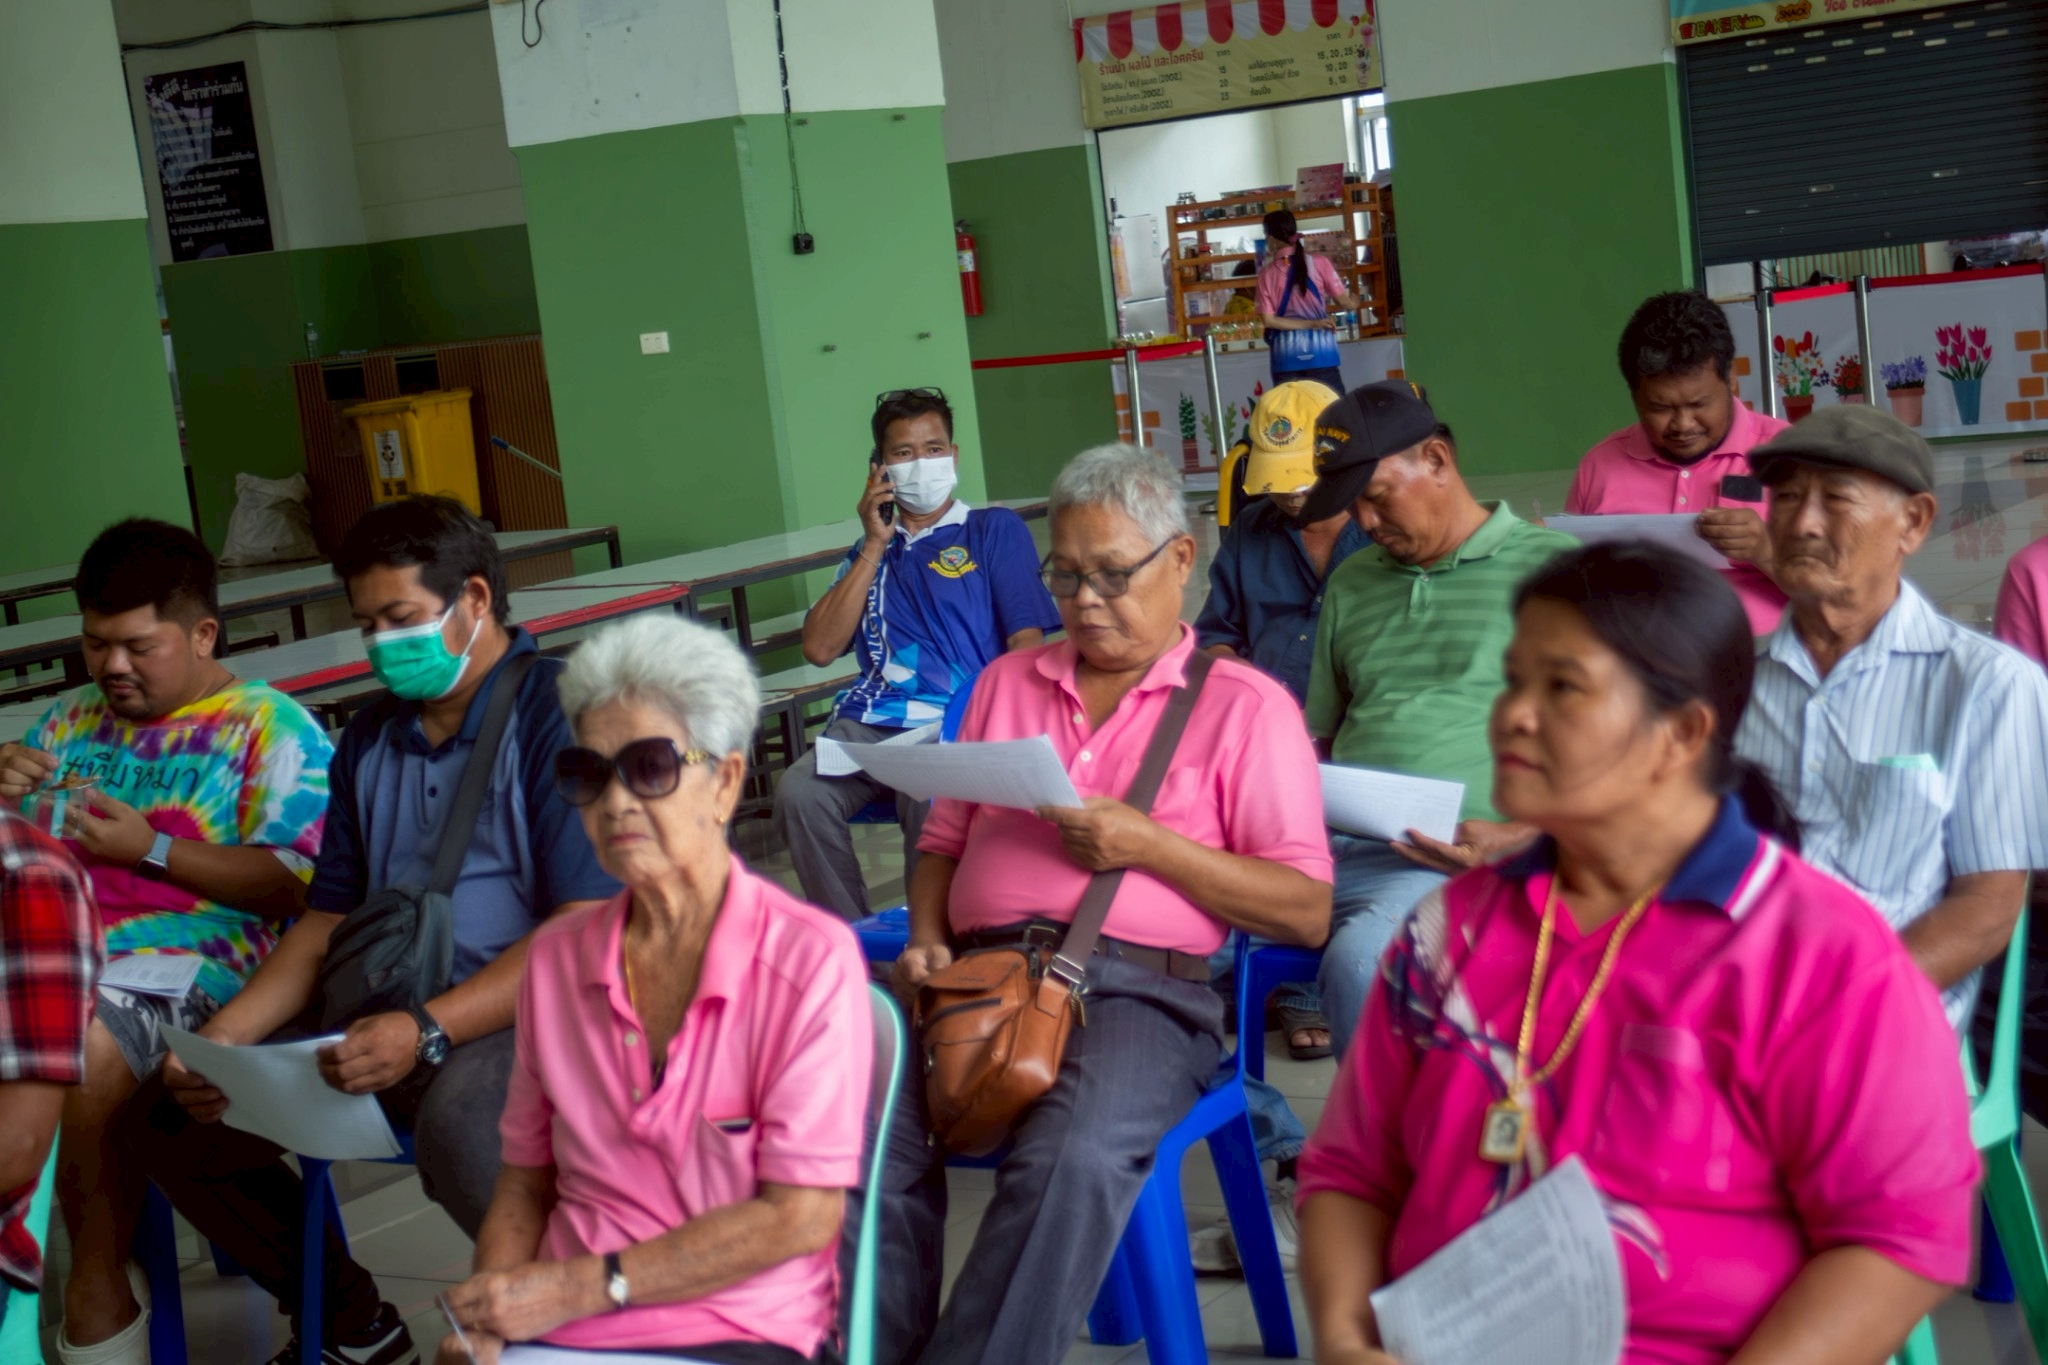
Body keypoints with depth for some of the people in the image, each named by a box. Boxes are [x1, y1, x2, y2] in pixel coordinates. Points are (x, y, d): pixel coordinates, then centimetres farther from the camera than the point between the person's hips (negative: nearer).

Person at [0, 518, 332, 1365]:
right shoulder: (71, 719, 25)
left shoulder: (269, 729, 5)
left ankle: (97, 1296, -17)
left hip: (180, 968, -5)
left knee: (78, 1059, -36)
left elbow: (296, 885, -5)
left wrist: (151, 849, -11)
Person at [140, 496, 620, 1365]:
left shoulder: (555, 710, -9)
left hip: (523, 1014, -8)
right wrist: (223, 1039, 1)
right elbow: (326, 923, 18)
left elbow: (588, 932, -18)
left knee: (458, 1122, -39)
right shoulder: (371, 740, 17)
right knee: (177, 1112, -1)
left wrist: (426, 1033, -26)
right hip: (384, 1016, 8)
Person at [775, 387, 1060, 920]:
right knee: (799, 792, -29)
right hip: (871, 723, 3)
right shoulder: (872, 546, 27)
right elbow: (820, 648, 13)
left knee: (927, 793, -37)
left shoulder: (995, 529, 16)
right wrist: (875, 546, 10)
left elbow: (1025, 641, 4)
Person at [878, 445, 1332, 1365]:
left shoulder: (1245, 707, 8)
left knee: (1074, 1158, -35)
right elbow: (944, 841, 25)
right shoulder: (1006, 683, 24)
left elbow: (1308, 911, 2)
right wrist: (928, 942, 4)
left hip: (1137, 986, -4)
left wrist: (1151, 846, -8)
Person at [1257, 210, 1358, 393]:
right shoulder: (1318, 262, -2)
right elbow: (1342, 301, 1)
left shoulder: (1267, 273, 0)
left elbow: (1269, 320, -6)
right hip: (1319, 351, 0)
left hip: (1285, 355, 0)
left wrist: (1312, 324, -5)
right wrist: (1353, 304, 23)